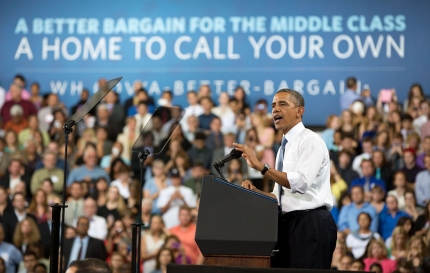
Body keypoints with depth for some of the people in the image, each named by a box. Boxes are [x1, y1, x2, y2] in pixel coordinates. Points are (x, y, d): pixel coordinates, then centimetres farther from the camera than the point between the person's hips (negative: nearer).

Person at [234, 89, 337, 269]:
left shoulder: (310, 140, -6)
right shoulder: (284, 147, 21)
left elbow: (301, 182, -22)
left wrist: (260, 166, -23)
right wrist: (254, 192, 4)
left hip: (311, 224, -9)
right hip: (289, 224, 9)